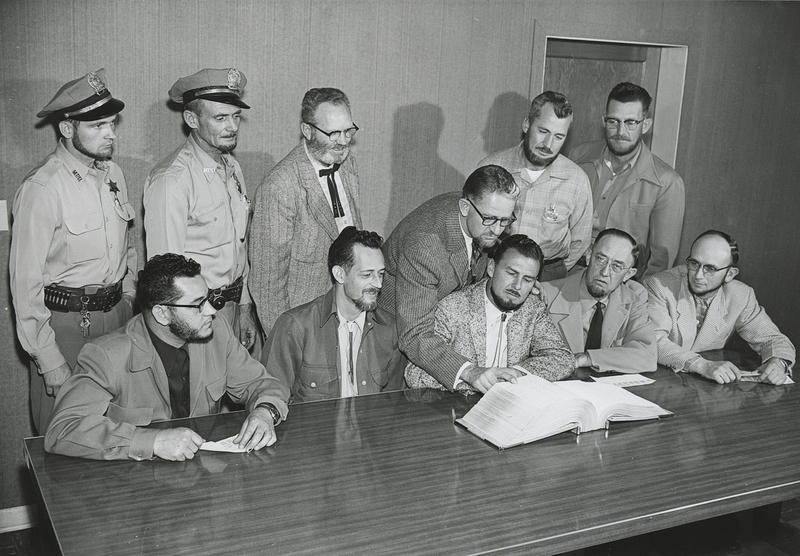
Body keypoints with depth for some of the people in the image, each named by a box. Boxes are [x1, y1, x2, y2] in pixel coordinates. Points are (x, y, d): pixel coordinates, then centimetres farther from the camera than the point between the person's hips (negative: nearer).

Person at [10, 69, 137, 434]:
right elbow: (25, 280, -14)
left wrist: (128, 300, 10)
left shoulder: (113, 174, 7)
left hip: (116, 317, 6)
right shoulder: (41, 188, -15)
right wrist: (48, 359, -14)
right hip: (65, 324, -6)